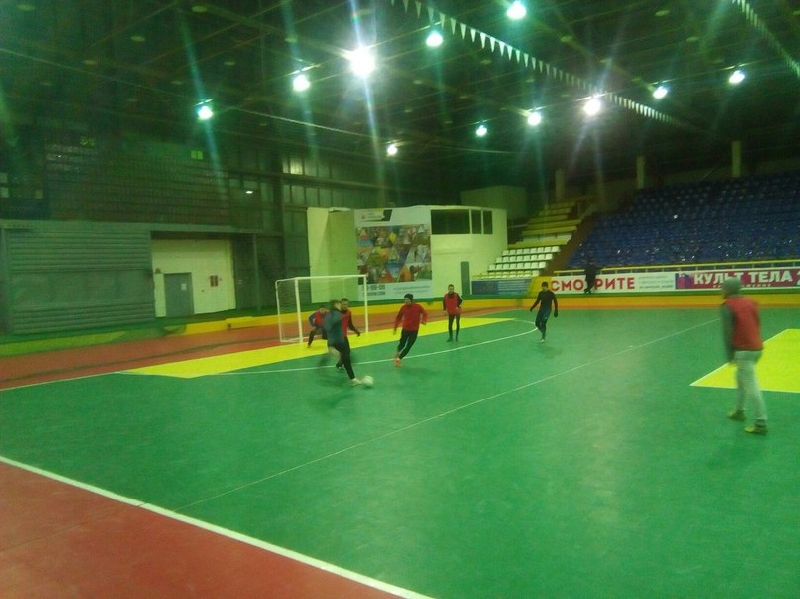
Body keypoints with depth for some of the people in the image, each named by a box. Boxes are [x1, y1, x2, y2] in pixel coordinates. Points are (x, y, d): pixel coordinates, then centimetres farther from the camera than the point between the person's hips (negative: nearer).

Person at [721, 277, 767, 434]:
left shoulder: (727, 306, -9)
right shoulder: (750, 302, 14)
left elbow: (727, 332, -14)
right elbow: (758, 324, 17)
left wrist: (729, 354, -9)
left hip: (743, 350, -9)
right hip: (756, 347, 9)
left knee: (751, 386, -6)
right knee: (741, 379, 25)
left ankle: (761, 424, -5)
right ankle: (739, 411, 37)